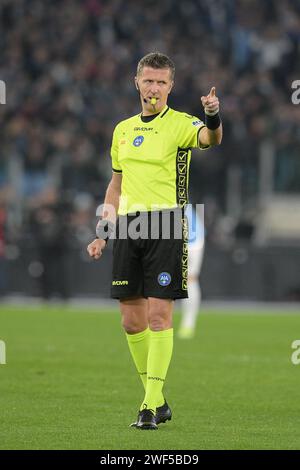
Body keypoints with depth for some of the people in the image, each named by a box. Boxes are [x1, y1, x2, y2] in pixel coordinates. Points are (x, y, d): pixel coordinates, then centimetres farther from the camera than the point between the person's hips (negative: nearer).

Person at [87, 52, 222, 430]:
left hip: (165, 224, -6)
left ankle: (151, 405, -8)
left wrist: (213, 116, -49)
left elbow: (210, 138, -27)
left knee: (159, 314, -10)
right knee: (131, 320, 5)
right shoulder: (123, 130, 15)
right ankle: (157, 400, 18)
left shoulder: (181, 124, -3)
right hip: (127, 227, 6)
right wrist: (102, 233, 17)